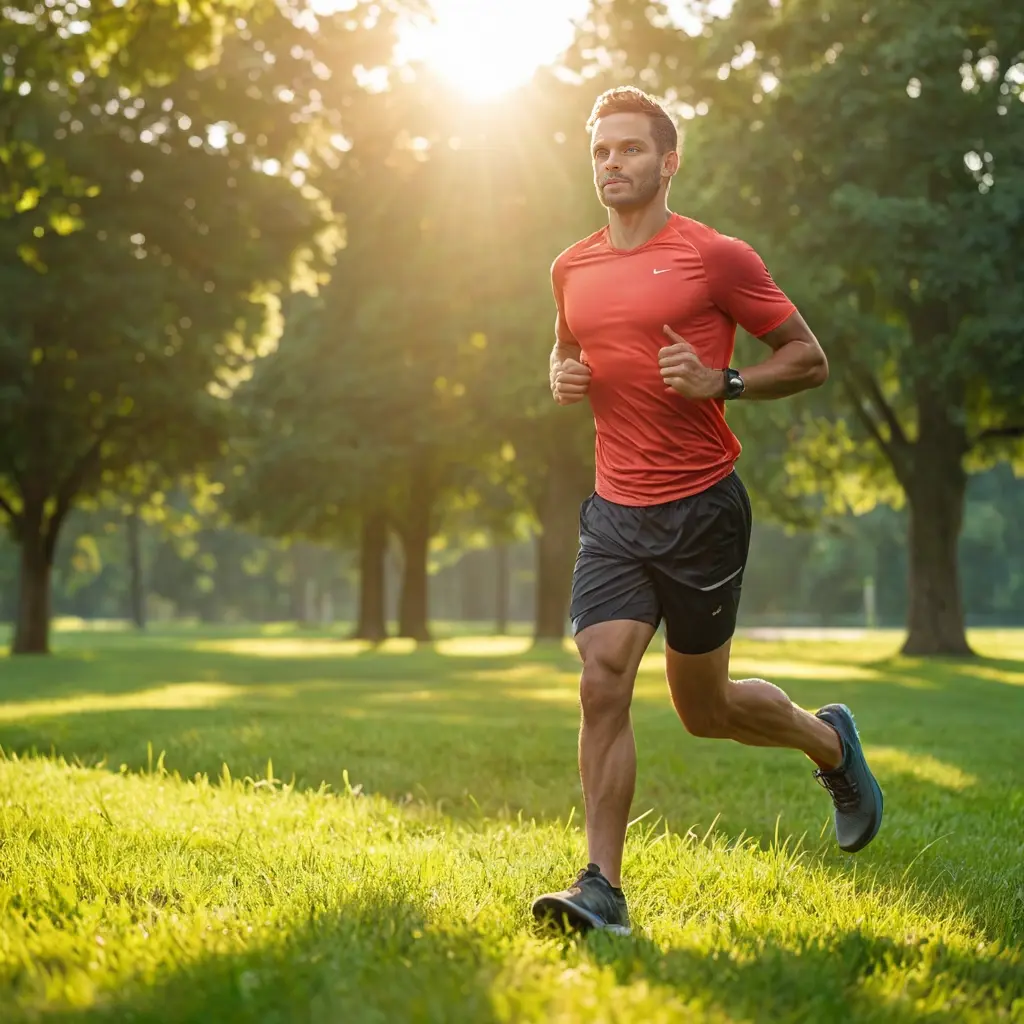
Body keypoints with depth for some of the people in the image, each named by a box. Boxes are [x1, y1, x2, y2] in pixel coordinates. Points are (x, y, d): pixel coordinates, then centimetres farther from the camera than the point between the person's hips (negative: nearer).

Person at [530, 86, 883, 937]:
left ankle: (830, 741, 39)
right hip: (615, 514, 4)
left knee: (704, 707, 9)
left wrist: (720, 382, -16)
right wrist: (564, 379, 4)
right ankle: (603, 891, -9)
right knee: (603, 682, -12)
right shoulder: (572, 269, 9)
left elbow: (810, 359, -1)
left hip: (702, 510, -4)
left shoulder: (718, 258, -6)